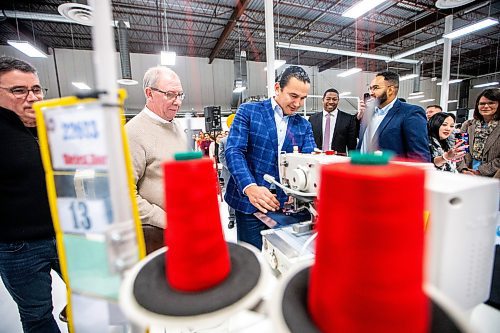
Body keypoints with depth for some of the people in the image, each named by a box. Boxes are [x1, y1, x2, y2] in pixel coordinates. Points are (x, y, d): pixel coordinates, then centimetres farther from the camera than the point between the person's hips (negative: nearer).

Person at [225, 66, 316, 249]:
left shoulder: (304, 126, 9)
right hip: (250, 204, -3)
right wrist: (250, 188, -28)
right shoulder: (248, 111, -3)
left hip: (288, 205, 4)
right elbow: (234, 151, -12)